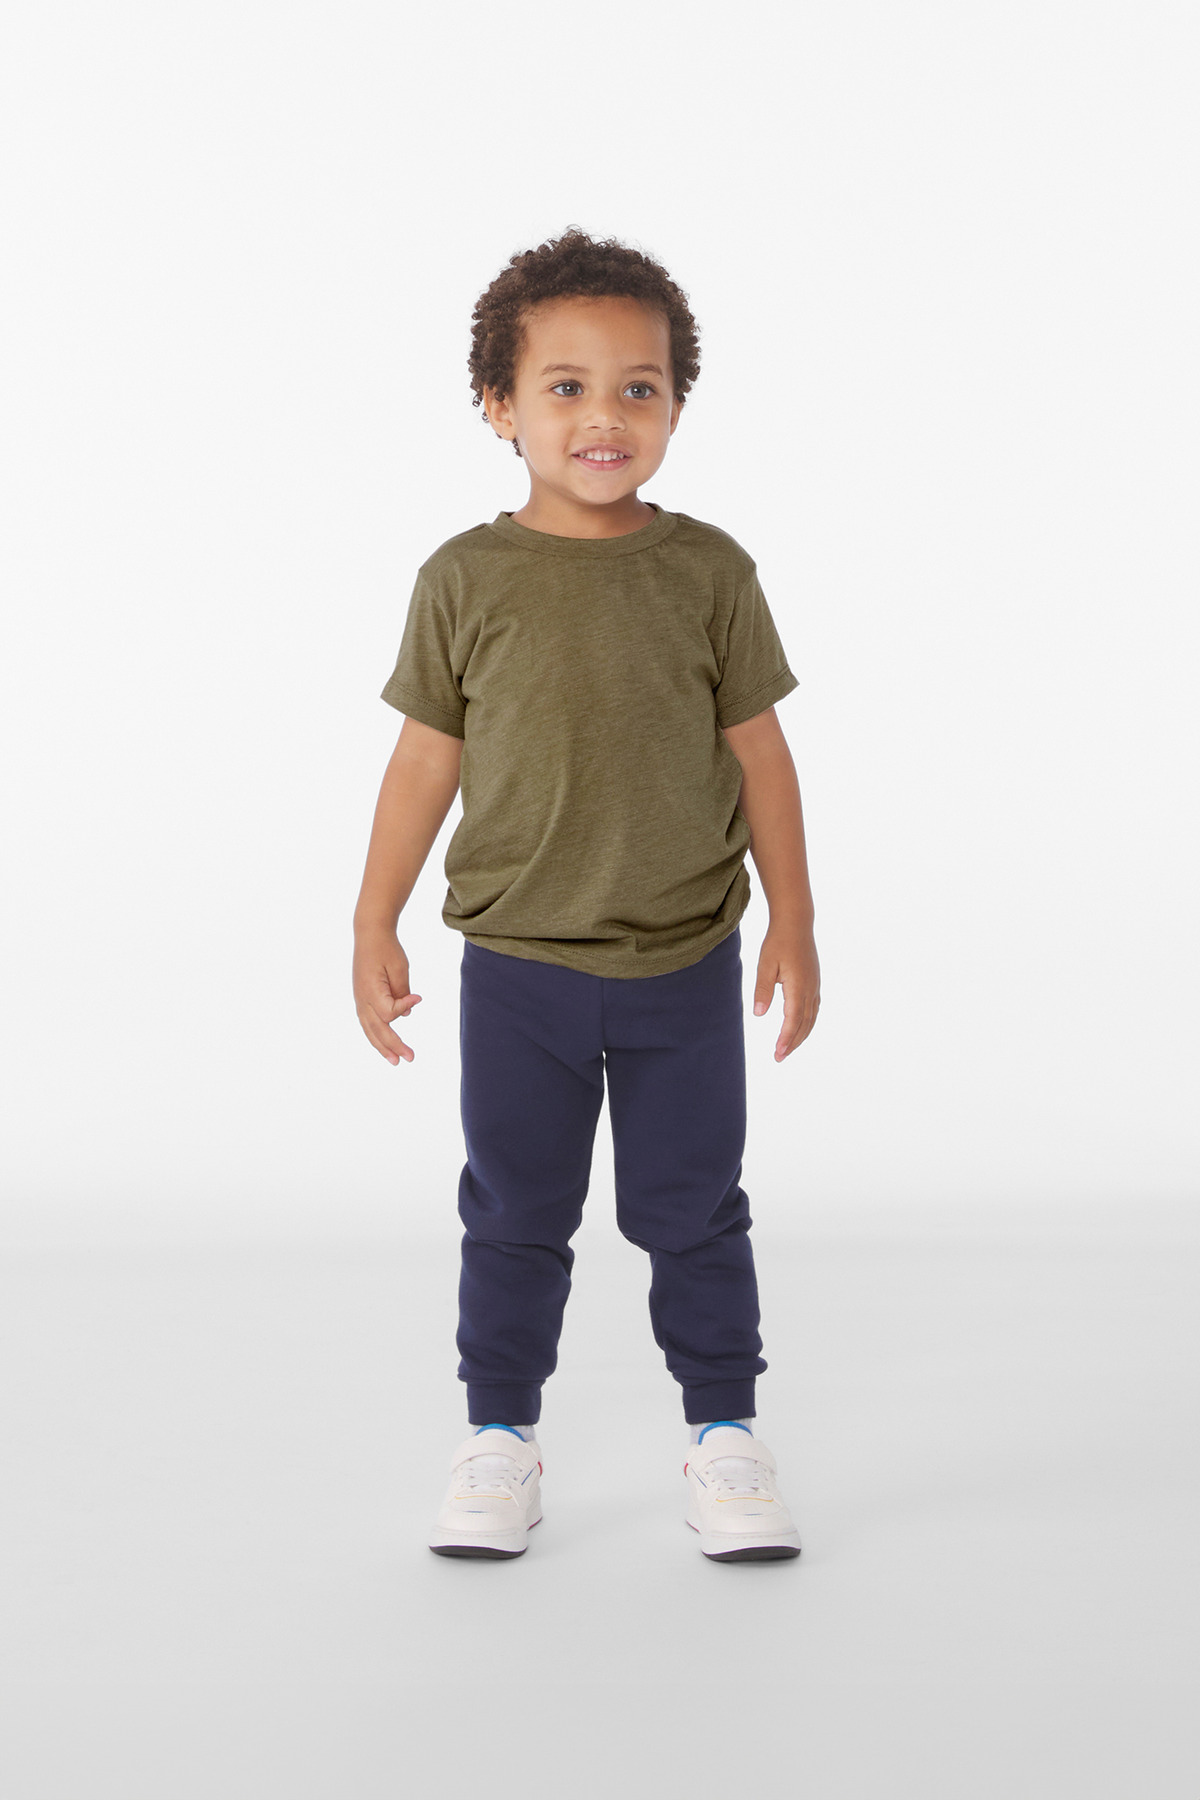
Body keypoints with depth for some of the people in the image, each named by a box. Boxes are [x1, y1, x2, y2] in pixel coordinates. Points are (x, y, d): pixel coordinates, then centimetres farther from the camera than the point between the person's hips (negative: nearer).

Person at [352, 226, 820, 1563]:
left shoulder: (708, 572, -4)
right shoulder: (466, 578, -4)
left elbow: (758, 751, 1)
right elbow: (426, 758, 2)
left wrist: (792, 925, 1)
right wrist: (374, 928, 3)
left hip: (686, 964, 0)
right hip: (516, 964, 0)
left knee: (692, 1210, 10)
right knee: (515, 1214, 11)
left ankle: (724, 1436, 26)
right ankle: (500, 1441, 27)